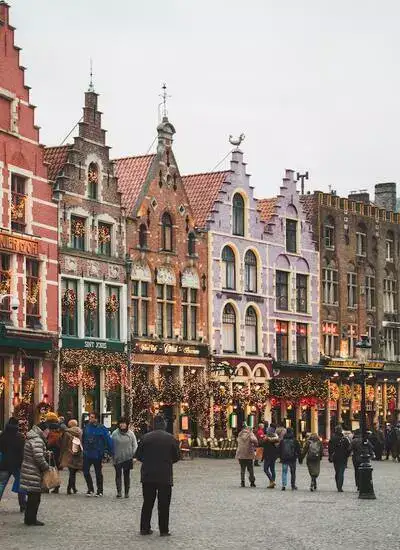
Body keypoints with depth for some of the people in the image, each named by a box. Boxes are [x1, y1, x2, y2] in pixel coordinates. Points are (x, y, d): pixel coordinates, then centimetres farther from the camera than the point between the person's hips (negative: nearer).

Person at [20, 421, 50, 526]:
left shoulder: (31, 439, 15)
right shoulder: (37, 441, -18)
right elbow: (39, 458, -24)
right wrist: (46, 467, -11)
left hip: (28, 470, 10)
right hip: (33, 473, -10)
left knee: (32, 497, 16)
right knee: (34, 497, -2)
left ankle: (29, 518, 22)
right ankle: (31, 519, 3)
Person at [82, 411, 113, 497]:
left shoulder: (101, 428, -9)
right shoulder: (86, 427, 4)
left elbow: (108, 440, -8)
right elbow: (83, 439, 14)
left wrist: (111, 451, -10)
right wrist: (84, 449, 12)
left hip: (97, 454, -4)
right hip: (87, 454, 4)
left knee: (98, 473, 6)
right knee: (85, 471, 1)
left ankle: (100, 491, 17)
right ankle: (90, 488, 18)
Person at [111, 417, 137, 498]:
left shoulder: (130, 433, 2)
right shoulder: (115, 433, 0)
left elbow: (135, 445, 6)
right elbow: (111, 445, 5)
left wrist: (133, 454, -3)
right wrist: (112, 454, -1)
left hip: (128, 458, 1)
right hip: (117, 458, -1)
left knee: (127, 475, 6)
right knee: (118, 474, -2)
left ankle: (126, 492, 12)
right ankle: (119, 491, -2)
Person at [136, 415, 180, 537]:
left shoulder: (145, 437, -3)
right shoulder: (171, 438, -3)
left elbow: (138, 456, 1)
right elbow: (176, 457, 3)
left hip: (147, 476, 1)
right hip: (165, 476, -1)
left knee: (147, 503, 11)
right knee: (164, 504, 4)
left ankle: (145, 528, 12)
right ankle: (164, 530, 4)